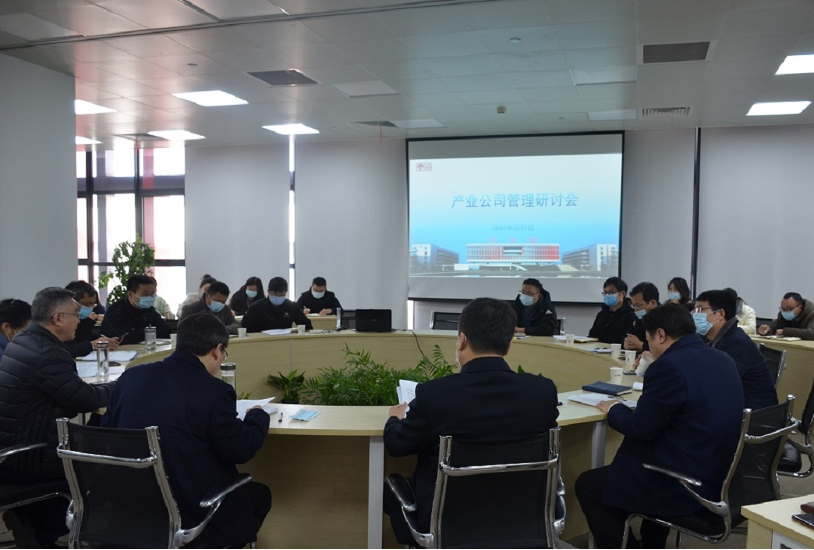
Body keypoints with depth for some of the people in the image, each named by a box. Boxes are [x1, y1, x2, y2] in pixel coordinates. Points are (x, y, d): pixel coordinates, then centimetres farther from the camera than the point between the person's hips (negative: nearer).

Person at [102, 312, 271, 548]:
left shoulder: (130, 376, -2)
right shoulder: (214, 390, -18)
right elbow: (241, 450, -9)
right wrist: (258, 416, 10)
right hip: (187, 515, -6)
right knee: (259, 494, 21)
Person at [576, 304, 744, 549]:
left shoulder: (669, 366, -21)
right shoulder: (724, 360, 5)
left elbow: (640, 428, -16)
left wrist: (614, 409, 2)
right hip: (720, 477, 9)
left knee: (587, 485, 8)